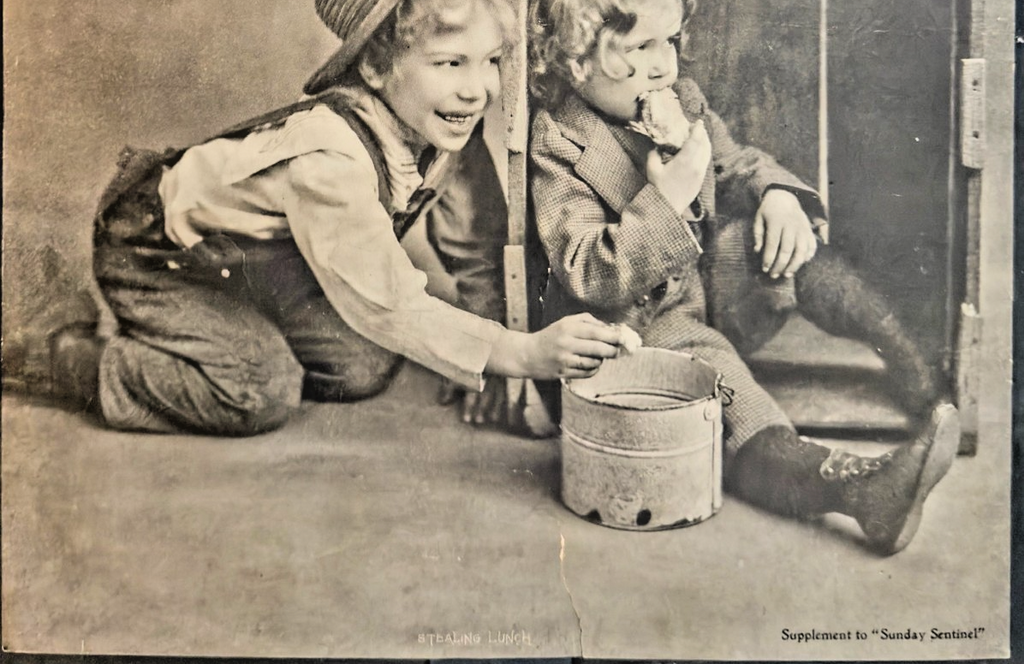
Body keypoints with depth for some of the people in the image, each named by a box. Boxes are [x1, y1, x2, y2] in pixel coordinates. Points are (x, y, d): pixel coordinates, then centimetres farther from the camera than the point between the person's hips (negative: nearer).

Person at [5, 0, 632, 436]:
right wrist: (520, 353, -44)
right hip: (157, 253, -7)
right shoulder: (330, 158, -40)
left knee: (365, 368, -4)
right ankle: (67, 357, -1)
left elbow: (478, 248, -5)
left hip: (264, 263, 7)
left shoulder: (452, 129, -17)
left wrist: (488, 364, -8)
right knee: (259, 395, -22)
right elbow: (387, 306, -40)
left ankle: (240, 337, 18)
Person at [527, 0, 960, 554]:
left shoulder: (681, 103, 3)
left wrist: (779, 194, -8)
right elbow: (592, 279, -25)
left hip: (707, 292, 7)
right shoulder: (558, 152, -16)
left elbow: (739, 165, 16)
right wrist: (666, 197, -33)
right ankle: (849, 485, -56)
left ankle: (907, 359, -11)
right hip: (634, 328, -7)